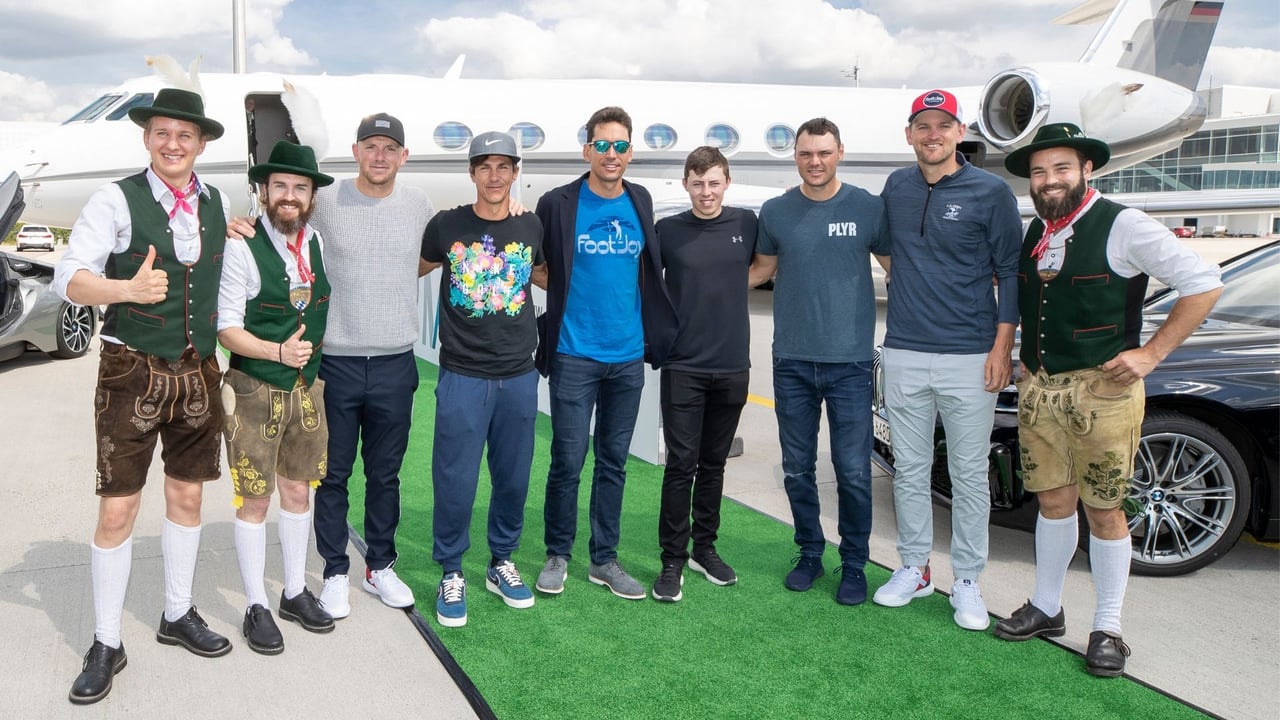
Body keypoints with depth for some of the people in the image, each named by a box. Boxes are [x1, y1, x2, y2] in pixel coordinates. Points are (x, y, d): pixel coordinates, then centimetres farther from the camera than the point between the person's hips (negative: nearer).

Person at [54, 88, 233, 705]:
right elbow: (69, 278, -15)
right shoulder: (116, 200, -8)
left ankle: (177, 615, 31)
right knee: (116, 511, 0)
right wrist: (129, 288, -33)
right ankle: (106, 644, 14)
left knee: (187, 497, 14)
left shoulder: (218, 204, 6)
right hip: (132, 372, -4)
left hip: (199, 373, 5)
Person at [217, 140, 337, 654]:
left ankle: (295, 592, 30)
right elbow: (226, 327, -13)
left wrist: (310, 357, 9)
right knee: (254, 500, 3)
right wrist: (278, 352, -24)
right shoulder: (242, 249, -13)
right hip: (255, 391, -5)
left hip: (307, 387, 5)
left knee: (298, 491, 14)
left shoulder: (317, 243, 4)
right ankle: (256, 607, 18)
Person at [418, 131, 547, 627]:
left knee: (513, 479, 11)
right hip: (463, 376, -2)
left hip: (519, 377, 3)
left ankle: (501, 563, 30)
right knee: (455, 481, 0)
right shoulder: (447, 225, -2)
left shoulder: (532, 228, 5)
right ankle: (451, 574, 18)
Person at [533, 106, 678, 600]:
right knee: (567, 461, 1)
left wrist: (655, 330, 13)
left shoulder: (640, 203, 7)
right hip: (574, 355, -4)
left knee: (613, 462, 11)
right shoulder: (558, 204, -6)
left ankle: (604, 559, 22)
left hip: (628, 356, 4)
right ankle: (557, 555, 19)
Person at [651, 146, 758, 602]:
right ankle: (673, 561, 6)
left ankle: (705, 548, 26)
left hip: (732, 366, 2)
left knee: (713, 464, 13)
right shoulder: (668, 231, -2)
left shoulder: (746, 224, 3)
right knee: (681, 465, -2)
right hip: (683, 367, -2)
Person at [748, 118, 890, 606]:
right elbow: (761, 268, 18)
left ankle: (854, 565, 16)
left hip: (850, 361, -2)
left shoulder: (868, 208, -1)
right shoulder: (776, 212, 5)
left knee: (853, 472, 0)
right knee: (798, 468, 11)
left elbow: (896, 267, 6)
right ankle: (810, 553, 27)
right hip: (792, 361, 2)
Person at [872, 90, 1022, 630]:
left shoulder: (991, 192, -2)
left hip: (970, 357, -3)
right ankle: (914, 569, 24)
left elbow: (1010, 272, -1)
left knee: (970, 475, 3)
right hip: (904, 355, 3)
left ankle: (967, 581, 15)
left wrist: (1002, 346, -8)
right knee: (909, 470, 11)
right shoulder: (896, 188, 8)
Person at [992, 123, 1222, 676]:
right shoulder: (1033, 233, 10)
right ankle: (1046, 609, 28)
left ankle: (1108, 629, 17)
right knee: (1054, 501, 14)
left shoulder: (1124, 227, -9)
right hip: (1037, 389, 5)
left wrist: (1151, 352, -10)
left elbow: (1204, 284, -7)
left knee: (1103, 510, 3)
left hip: (1101, 389, -5)